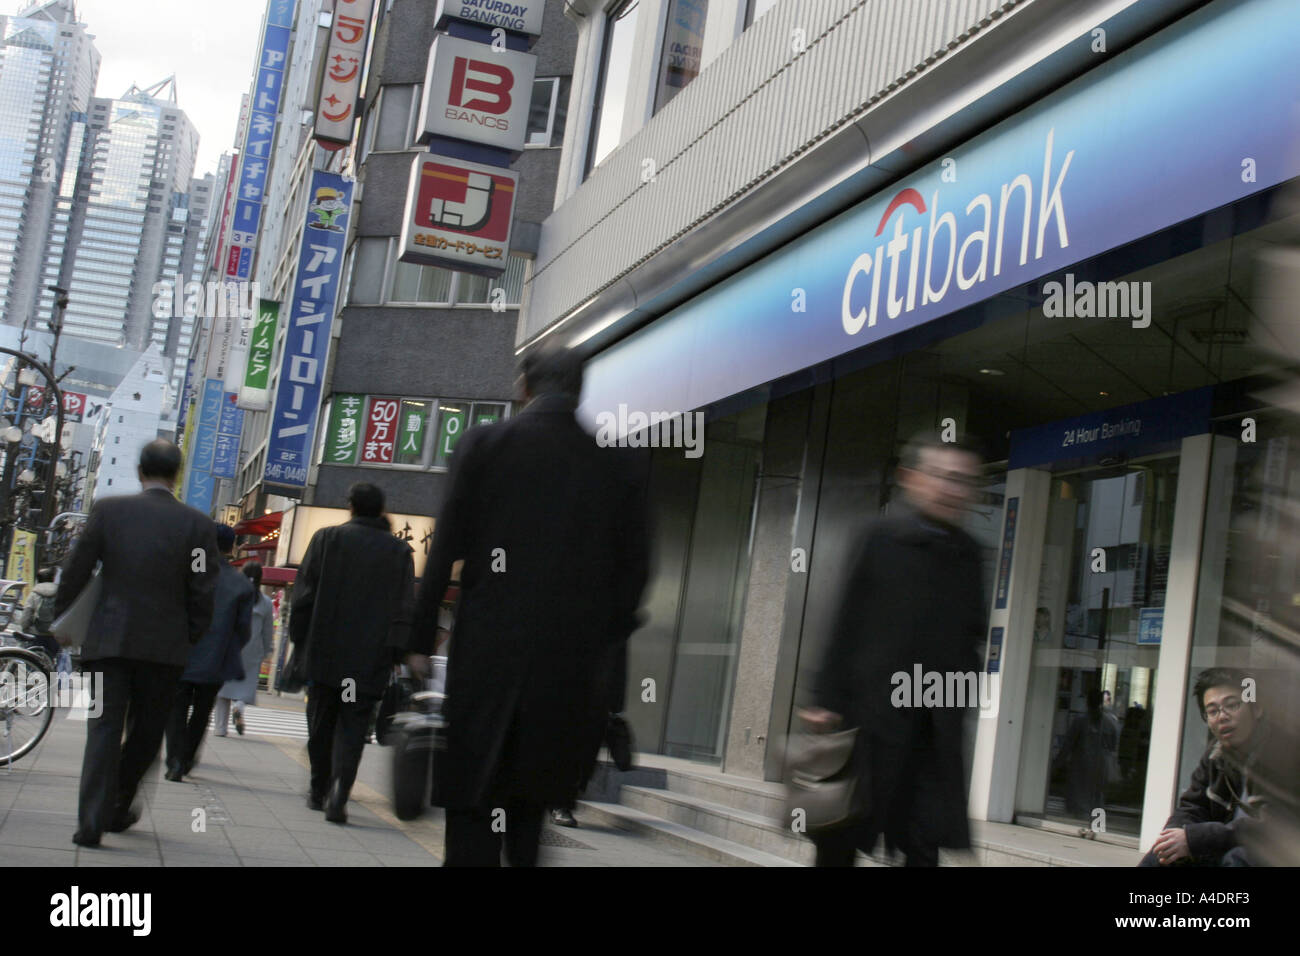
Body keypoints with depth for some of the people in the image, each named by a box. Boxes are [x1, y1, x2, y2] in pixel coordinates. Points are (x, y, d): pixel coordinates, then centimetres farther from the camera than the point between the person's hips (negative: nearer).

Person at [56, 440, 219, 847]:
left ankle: (92, 821, -6)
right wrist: (191, 639, 11)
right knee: (146, 730, 16)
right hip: (166, 645, 0)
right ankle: (118, 809, 26)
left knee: (104, 728, 2)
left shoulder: (108, 510, -2)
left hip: (109, 639, 0)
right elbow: (203, 593, -3)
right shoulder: (197, 524, -3)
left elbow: (76, 572, 1)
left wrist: (60, 618, 16)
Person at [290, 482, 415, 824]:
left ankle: (318, 791, 24)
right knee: (352, 730, 1)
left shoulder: (327, 539, 2)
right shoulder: (399, 552, 2)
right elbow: (405, 609, -2)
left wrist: (299, 641, 8)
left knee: (320, 725, 15)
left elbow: (304, 594, 2)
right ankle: (338, 794, -15)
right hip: (370, 661, -1)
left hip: (324, 654, 1)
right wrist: (395, 652, 0)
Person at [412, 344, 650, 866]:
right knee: (531, 803, 14)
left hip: (488, 649, -2)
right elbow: (632, 568, 5)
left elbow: (446, 547, -2)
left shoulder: (483, 444, -1)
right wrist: (603, 641, 16)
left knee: (474, 802, 2)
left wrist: (422, 638, 4)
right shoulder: (620, 466, 4)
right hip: (570, 663, 2)